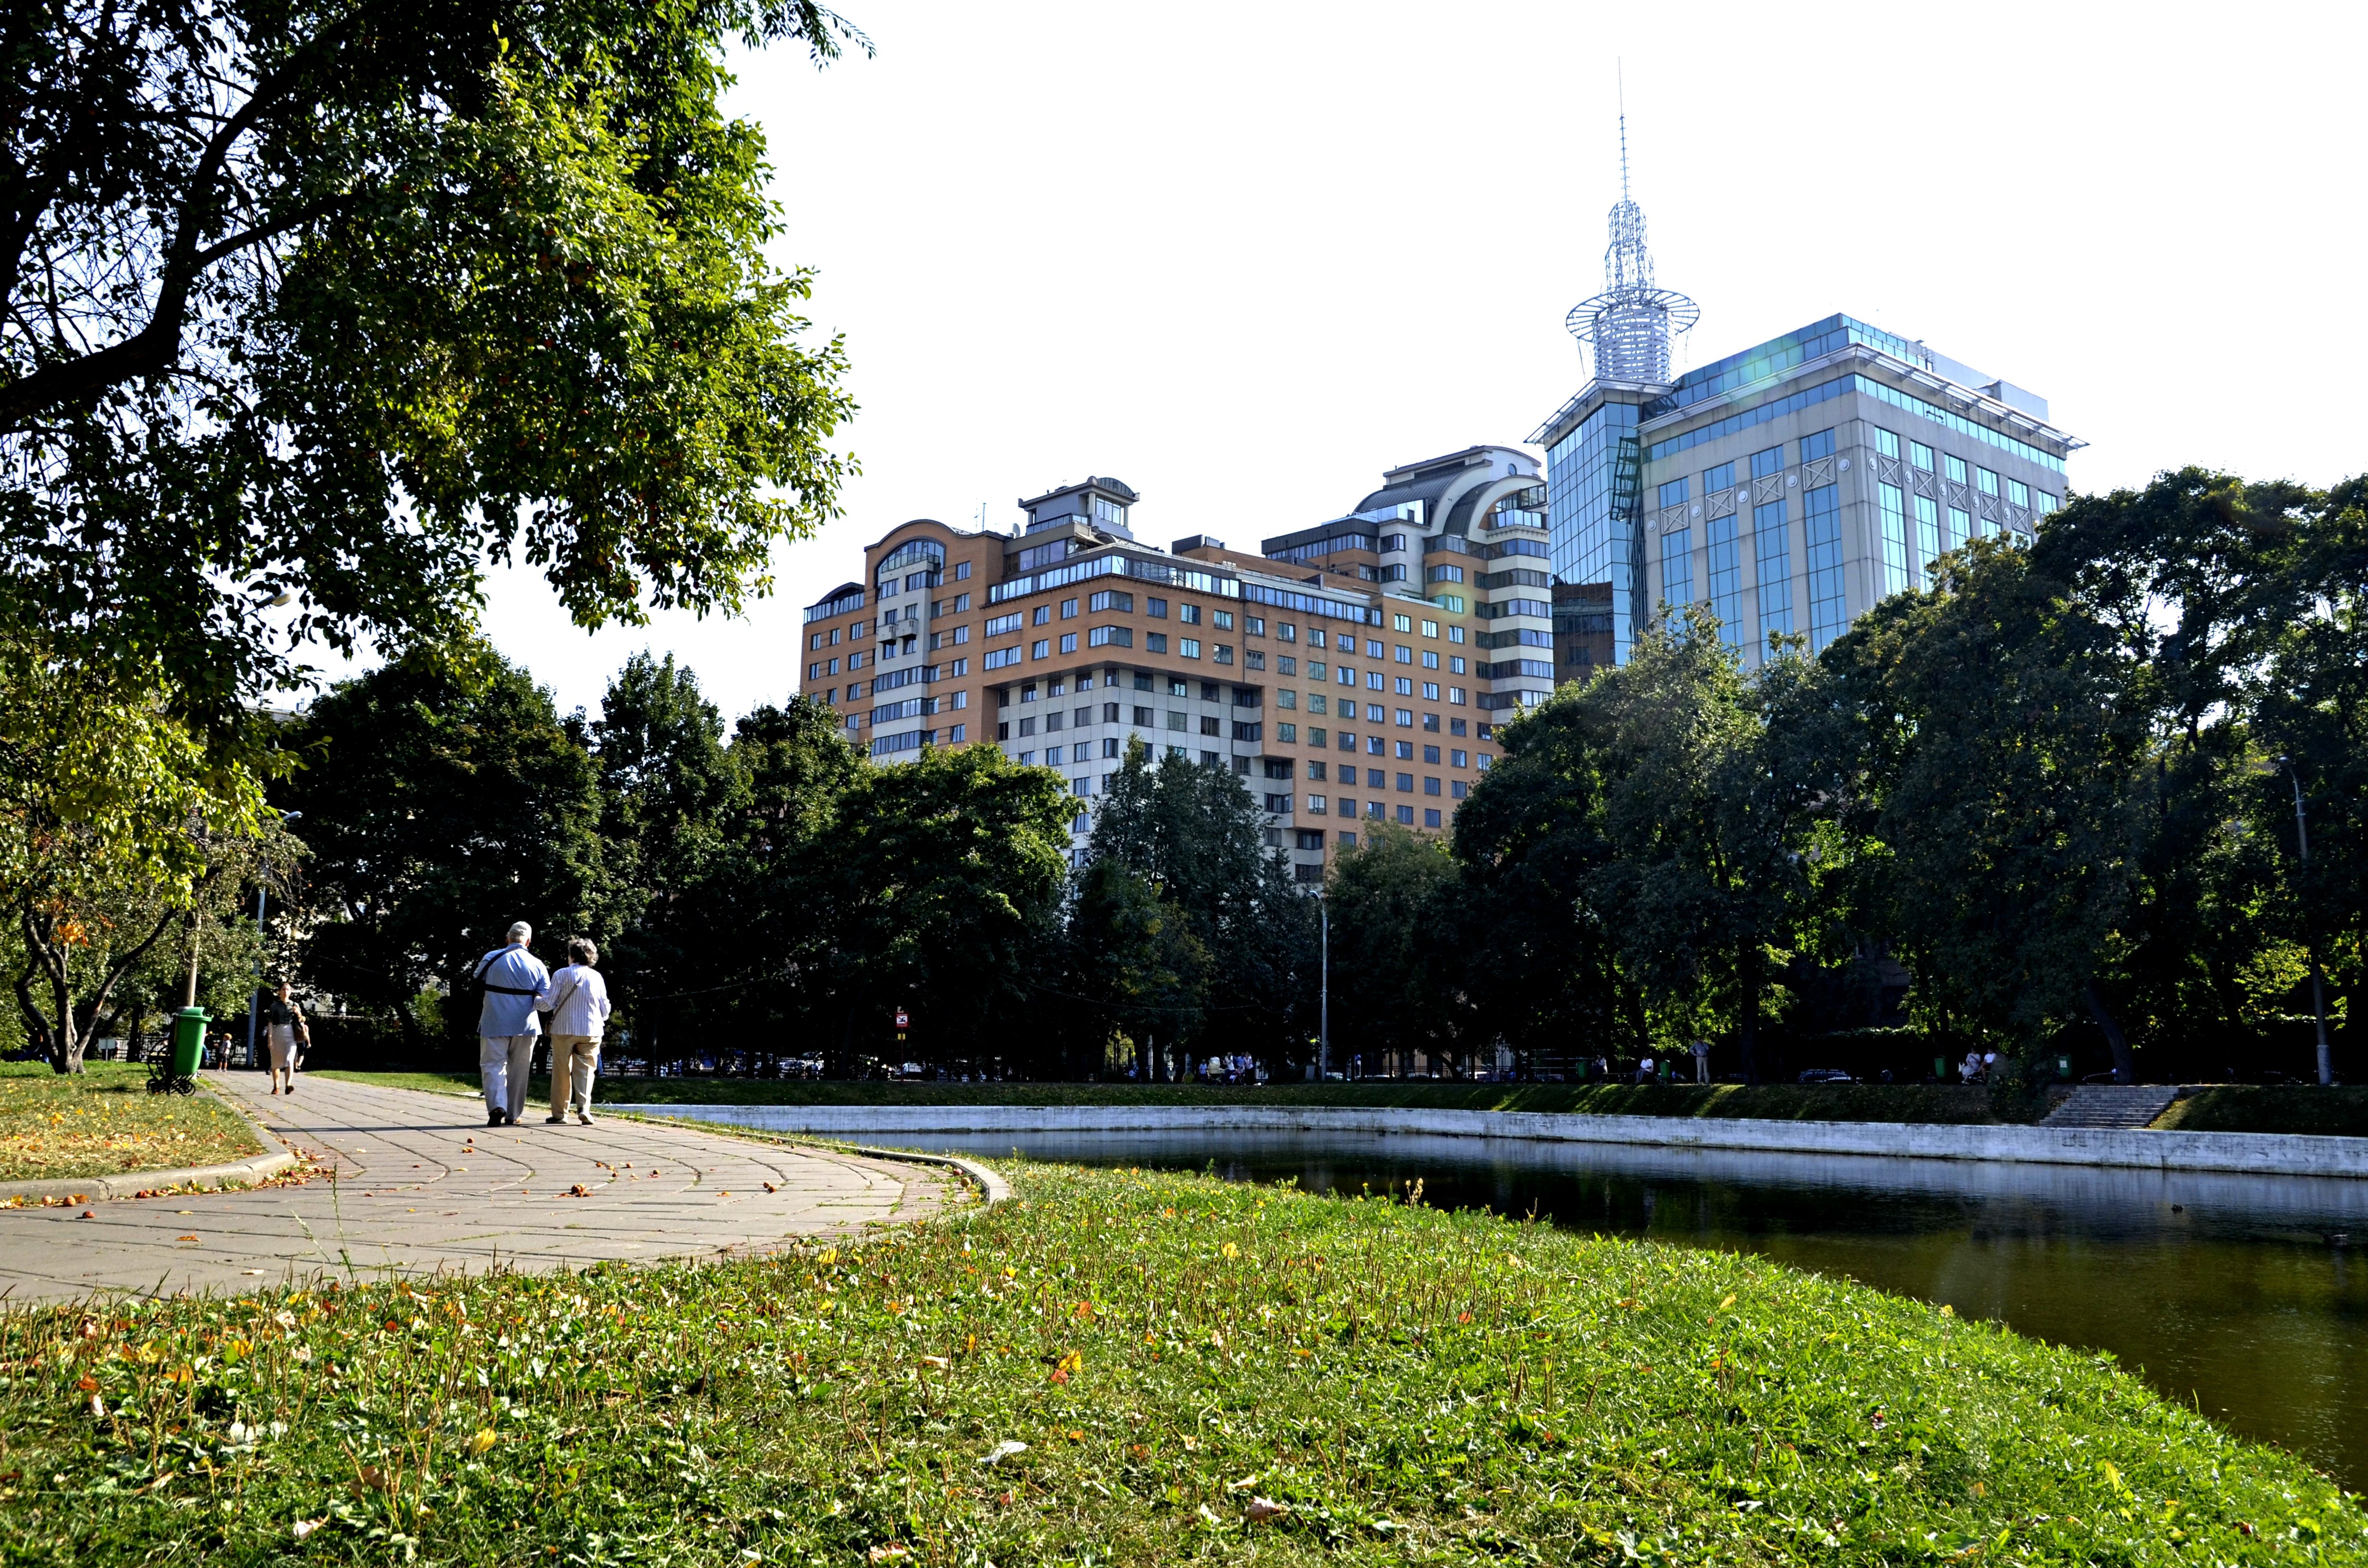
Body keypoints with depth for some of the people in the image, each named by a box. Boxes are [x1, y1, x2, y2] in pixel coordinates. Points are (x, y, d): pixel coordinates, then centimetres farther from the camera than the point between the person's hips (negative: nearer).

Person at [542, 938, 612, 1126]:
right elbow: (605, 1007, 7)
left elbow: (549, 1002, -5)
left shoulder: (562, 975, -4)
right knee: (585, 1070, 3)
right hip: (591, 1031, 1)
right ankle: (584, 1107, -13)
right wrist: (600, 1020, 26)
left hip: (564, 1030, -1)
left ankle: (559, 1112, 12)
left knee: (561, 1071, 8)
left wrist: (533, 1002, 13)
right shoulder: (597, 977, 3)